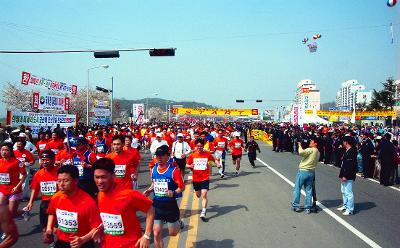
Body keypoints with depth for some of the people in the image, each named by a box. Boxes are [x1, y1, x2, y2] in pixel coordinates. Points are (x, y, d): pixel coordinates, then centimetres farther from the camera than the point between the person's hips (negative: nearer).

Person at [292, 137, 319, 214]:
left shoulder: (310, 150, -14)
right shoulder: (317, 152, 13)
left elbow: (301, 153, -29)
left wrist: (300, 145, -12)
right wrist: (303, 148, 12)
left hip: (303, 171, -7)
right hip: (311, 172, 7)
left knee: (297, 189, 4)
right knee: (309, 190, 11)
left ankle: (295, 206, 9)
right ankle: (308, 208, 12)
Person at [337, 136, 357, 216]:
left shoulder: (352, 152, -19)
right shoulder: (346, 151, 13)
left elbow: (350, 165, -24)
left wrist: (345, 176, -24)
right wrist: (342, 174, 17)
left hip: (348, 176, -11)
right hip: (344, 175, 11)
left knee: (348, 192, -5)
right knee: (343, 191, 21)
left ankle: (350, 209, 2)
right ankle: (345, 205, 34)